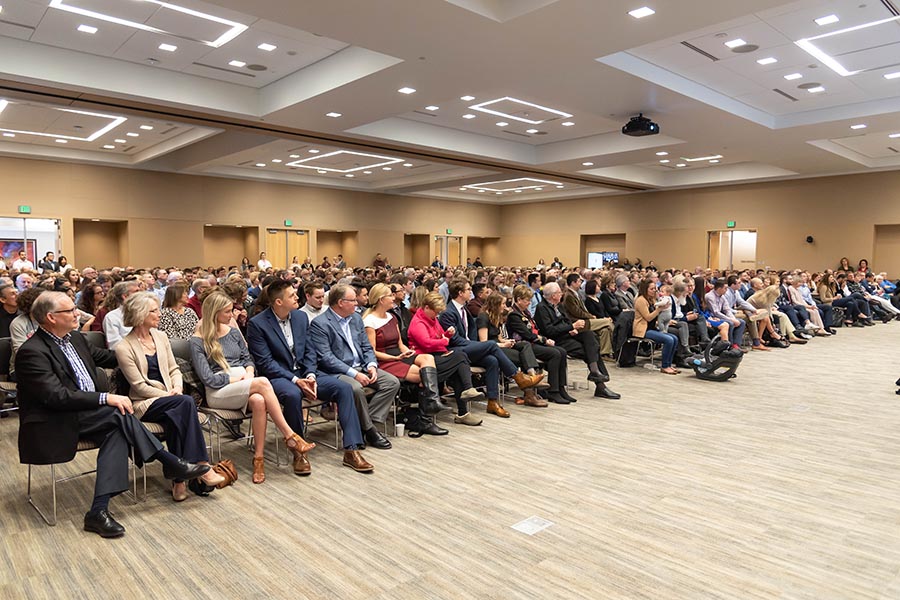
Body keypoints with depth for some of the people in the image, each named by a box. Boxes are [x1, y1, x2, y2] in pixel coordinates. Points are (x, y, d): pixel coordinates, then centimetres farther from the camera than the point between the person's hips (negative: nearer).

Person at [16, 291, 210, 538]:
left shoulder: (74, 338, 11)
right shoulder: (32, 352, -15)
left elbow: (103, 356, 29)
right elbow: (57, 396, -23)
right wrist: (105, 398, -26)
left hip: (90, 413, 8)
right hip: (55, 423, -8)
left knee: (116, 432, -23)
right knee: (119, 413, -27)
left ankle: (99, 511, -26)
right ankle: (173, 465, -21)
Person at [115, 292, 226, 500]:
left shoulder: (160, 336, 12)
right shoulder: (124, 348, -6)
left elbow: (174, 369, 15)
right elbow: (139, 386, -10)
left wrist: (177, 388, -6)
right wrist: (170, 396, -16)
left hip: (167, 399, 4)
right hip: (144, 404, -4)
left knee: (175, 417, -32)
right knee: (186, 402, -32)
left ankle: (179, 478, -26)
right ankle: (202, 467, -31)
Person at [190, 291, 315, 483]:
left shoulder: (233, 332, 16)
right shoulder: (198, 342, -1)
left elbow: (248, 359, 20)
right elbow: (208, 379, -8)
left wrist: (249, 373, -2)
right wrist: (239, 379, -8)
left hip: (243, 386, 4)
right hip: (218, 392, -4)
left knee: (258, 401, -35)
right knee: (262, 383, -32)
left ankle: (259, 458, -30)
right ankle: (290, 437, -28)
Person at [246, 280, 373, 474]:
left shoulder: (301, 316, 7)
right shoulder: (257, 324, -10)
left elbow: (309, 350, 9)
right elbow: (265, 362, -13)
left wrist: (310, 376, -10)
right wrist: (295, 380, -22)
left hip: (303, 373, 6)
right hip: (277, 376, -5)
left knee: (344, 388, -15)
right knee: (292, 394, -39)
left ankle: (351, 450, -14)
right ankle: (298, 452, -19)